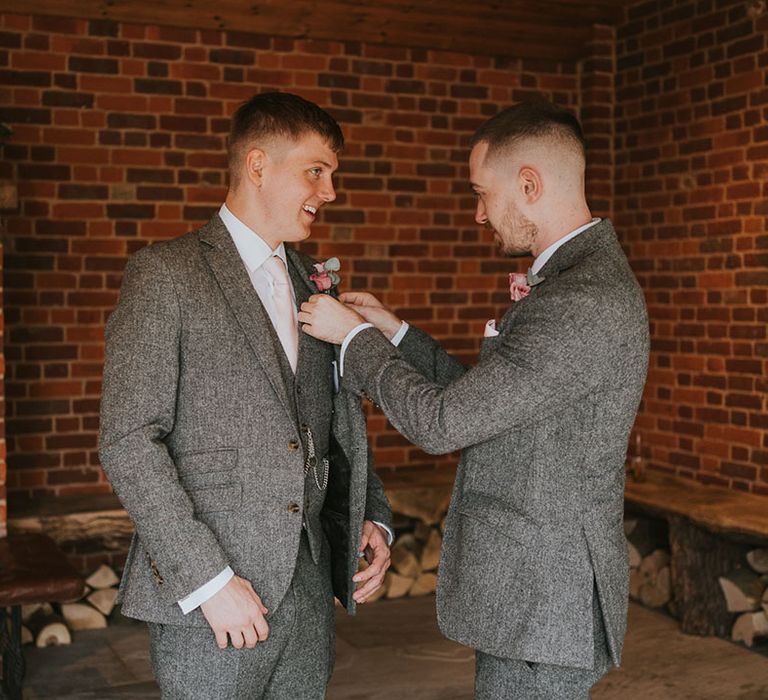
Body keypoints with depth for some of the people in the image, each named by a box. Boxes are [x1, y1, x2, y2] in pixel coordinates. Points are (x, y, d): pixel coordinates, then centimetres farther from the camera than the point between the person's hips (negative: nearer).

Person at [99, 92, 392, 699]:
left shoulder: (311, 284, 13)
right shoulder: (166, 274, -7)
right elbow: (129, 442, -13)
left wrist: (371, 518, 4)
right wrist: (208, 579, -17)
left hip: (309, 588, 6)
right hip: (209, 601, -6)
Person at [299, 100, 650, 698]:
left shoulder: (585, 303, -25)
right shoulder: (581, 276, 9)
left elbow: (439, 422, -22)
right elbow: (482, 398, 13)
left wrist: (353, 337, -9)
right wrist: (395, 332, 8)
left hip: (542, 605, -10)